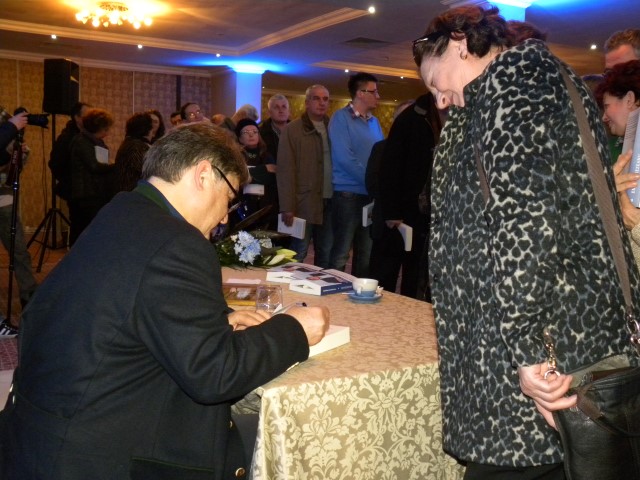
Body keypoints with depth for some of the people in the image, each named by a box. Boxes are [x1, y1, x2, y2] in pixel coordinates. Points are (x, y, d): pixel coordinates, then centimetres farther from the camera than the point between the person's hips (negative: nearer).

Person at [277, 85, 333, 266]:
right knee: (298, 256, 1)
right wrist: (287, 207, -13)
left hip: (330, 201, 4)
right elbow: (285, 170, -6)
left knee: (326, 255, 11)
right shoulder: (292, 130, -1)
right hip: (304, 203, -4)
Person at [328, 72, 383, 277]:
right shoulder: (341, 117, -6)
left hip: (372, 195, 6)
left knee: (366, 254, 11)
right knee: (341, 253, -3)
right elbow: (344, 157, -15)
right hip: (348, 194, -6)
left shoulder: (374, 122, 12)